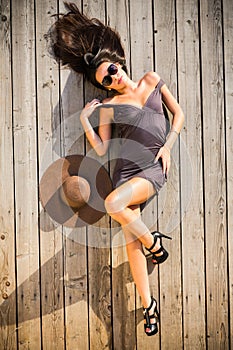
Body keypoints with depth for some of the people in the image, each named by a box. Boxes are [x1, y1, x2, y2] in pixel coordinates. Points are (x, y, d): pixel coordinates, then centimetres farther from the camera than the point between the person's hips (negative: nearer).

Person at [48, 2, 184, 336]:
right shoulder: (109, 106, 8)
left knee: (113, 203, -31)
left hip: (154, 169, -2)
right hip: (127, 168, 2)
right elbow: (101, 149, 3)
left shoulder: (152, 81, 10)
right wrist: (84, 120, -5)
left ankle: (153, 241, -4)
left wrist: (168, 146, 1)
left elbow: (179, 113, 13)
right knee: (131, 244, -4)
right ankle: (148, 305, 10)